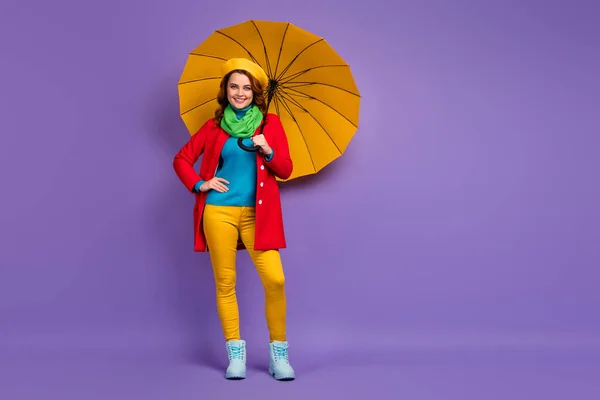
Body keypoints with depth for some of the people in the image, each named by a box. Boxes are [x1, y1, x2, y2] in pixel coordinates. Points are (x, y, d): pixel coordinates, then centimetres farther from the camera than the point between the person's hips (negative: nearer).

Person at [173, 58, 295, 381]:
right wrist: (199, 185, 0)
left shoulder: (271, 123, 6)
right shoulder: (214, 126, 7)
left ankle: (279, 355, 3)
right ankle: (236, 354, 14)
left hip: (257, 214, -1)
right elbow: (181, 159, 15)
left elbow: (286, 170, 3)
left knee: (275, 280, -12)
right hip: (219, 212, 1)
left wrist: (268, 152, -15)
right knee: (225, 283, 2)